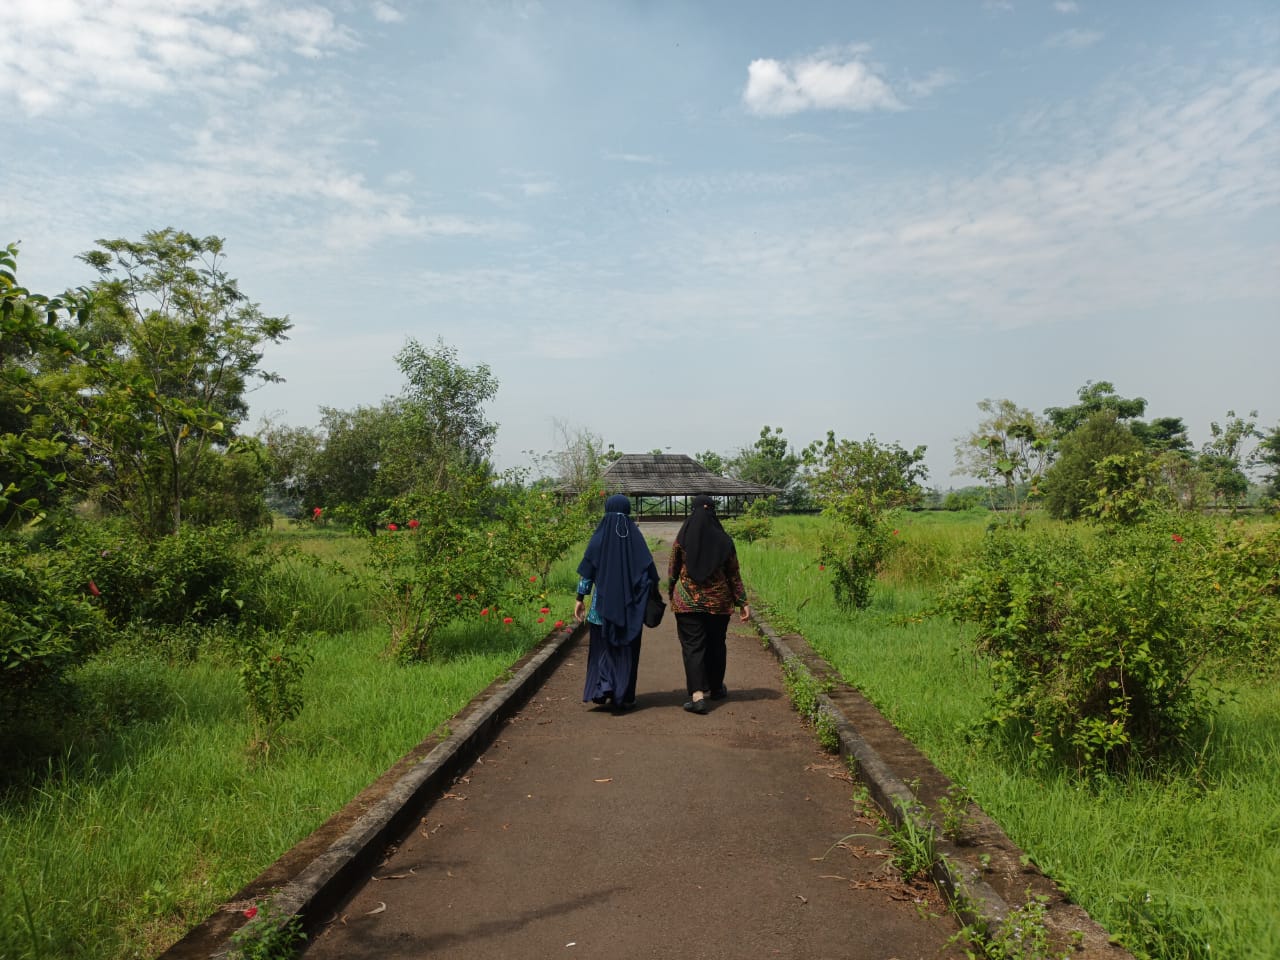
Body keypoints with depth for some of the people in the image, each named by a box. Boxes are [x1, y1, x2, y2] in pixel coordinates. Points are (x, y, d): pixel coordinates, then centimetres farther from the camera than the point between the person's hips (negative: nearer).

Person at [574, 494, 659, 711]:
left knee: (603, 647, 14)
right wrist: (652, 603, 7)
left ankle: (603, 686, -3)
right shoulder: (635, 536, -2)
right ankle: (623, 696, 11)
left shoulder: (600, 536, -3)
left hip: (604, 601, 0)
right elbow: (650, 572, -2)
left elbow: (587, 571, -4)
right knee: (627, 649, 10)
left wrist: (580, 598, 3)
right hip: (630, 605, 0)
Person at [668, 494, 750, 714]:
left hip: (688, 602, -2)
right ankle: (716, 688, 32)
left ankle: (697, 694, -14)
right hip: (718, 602, 2)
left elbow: (673, 570, 1)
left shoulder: (682, 539, -6)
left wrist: (671, 593, 17)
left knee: (692, 646, -1)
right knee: (716, 645, 17)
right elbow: (734, 575, -1)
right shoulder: (724, 540, -4)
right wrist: (743, 602, 5)